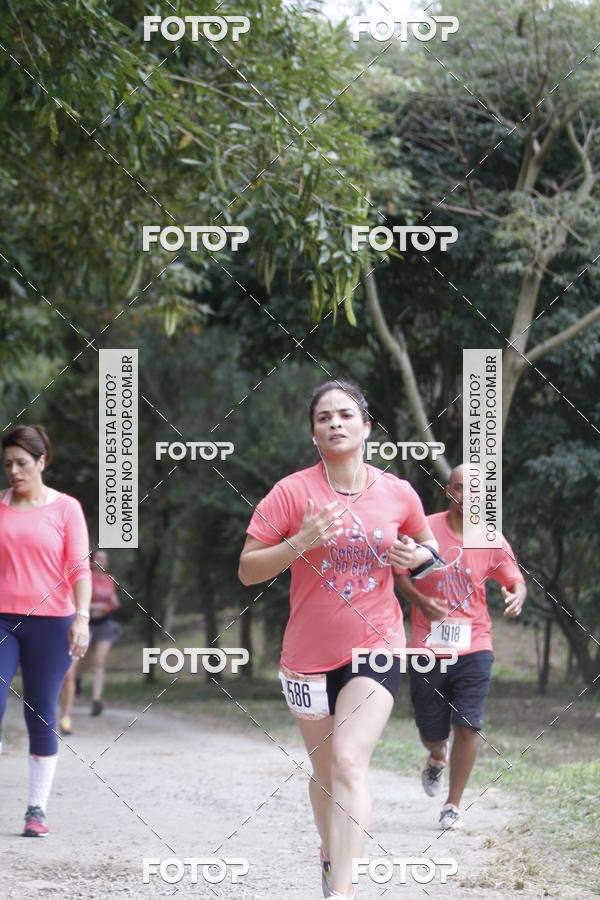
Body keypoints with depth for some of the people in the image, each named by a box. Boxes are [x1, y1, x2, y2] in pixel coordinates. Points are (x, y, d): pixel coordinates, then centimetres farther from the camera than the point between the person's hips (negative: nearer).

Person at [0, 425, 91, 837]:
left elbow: (80, 568, -2)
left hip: (50, 622, -2)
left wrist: (82, 616, -13)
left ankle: (37, 810, 9)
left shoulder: (65, 508, 2)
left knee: (42, 716, 3)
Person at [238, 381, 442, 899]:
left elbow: (429, 544, 19)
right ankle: (331, 855, 42)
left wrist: (418, 556, -5)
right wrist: (300, 543, -23)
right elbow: (247, 570, -8)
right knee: (324, 769, 14)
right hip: (309, 655, 1)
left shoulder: (398, 494, -1)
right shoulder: (291, 493, -7)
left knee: (349, 761, -19)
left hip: (376, 648, -1)